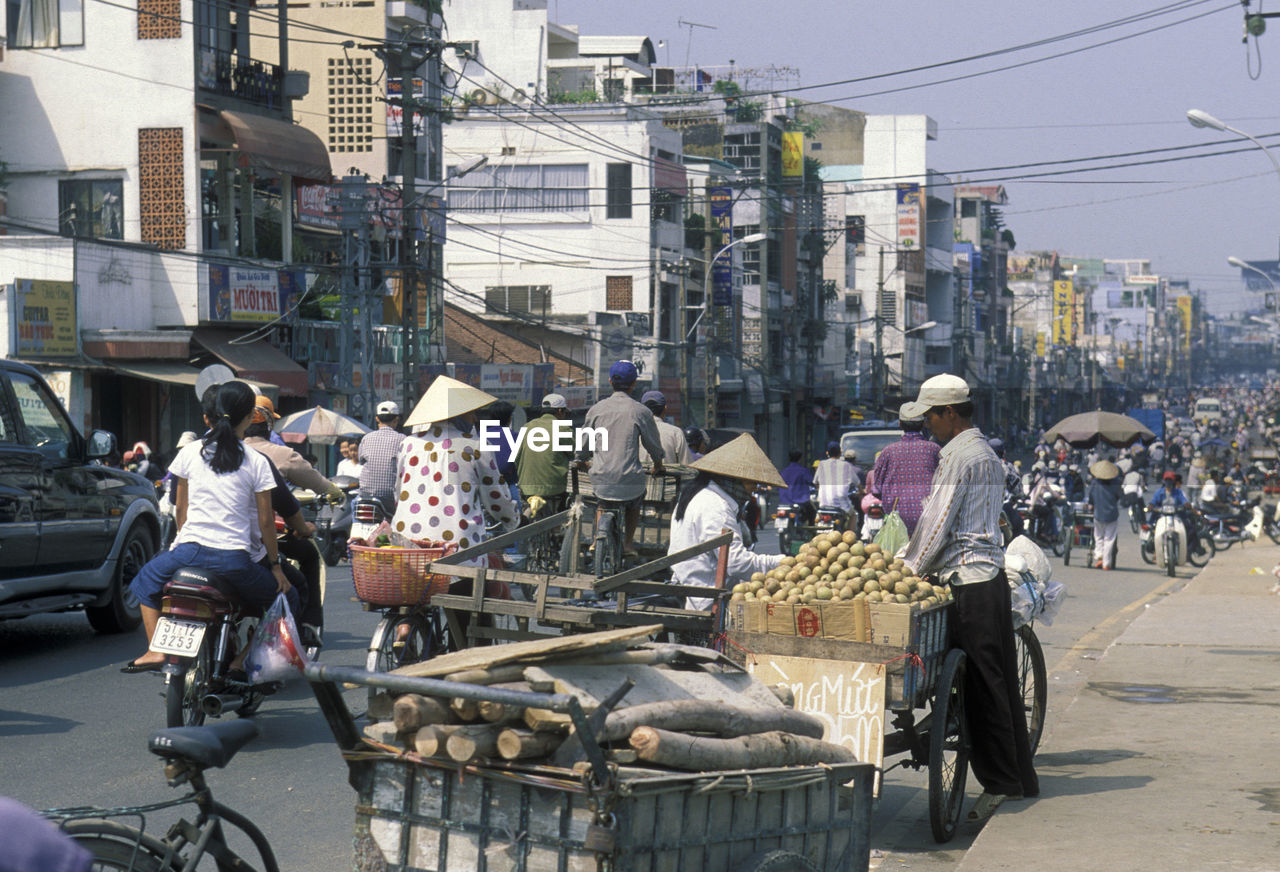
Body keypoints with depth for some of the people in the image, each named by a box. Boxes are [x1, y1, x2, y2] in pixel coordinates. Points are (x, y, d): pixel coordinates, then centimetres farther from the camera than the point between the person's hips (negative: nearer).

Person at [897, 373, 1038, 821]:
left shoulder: (958, 455, -12)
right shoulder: (987, 453, 19)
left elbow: (936, 523, -12)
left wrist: (908, 570, -1)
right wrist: (904, 558, 22)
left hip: (967, 580, -10)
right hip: (992, 574, 10)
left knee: (981, 684, -6)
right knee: (1001, 679, 12)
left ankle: (999, 782, -4)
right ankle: (1020, 775, 18)